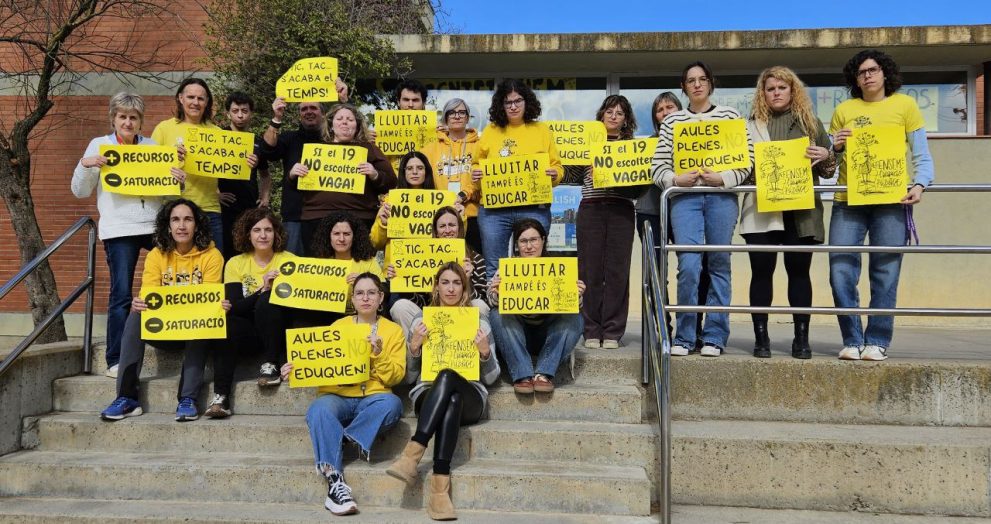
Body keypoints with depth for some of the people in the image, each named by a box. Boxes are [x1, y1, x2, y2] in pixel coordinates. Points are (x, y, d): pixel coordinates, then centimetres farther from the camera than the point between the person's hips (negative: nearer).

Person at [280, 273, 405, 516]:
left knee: (392, 403, -36)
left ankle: (343, 439, -24)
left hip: (373, 398, 0)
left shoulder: (393, 330, 11)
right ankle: (335, 481, -37)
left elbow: (396, 376, 4)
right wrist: (295, 371, -12)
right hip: (338, 396, 1)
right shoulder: (337, 326, 15)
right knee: (319, 410, -35)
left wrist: (379, 354, -13)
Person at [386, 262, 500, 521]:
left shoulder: (480, 323, 14)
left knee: (447, 377, -37)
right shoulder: (421, 322, 15)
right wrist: (414, 346, -5)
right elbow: (409, 376, 13)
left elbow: (491, 378, 11)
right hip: (428, 396, 1)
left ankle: (412, 454, -47)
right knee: (451, 399, -38)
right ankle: (440, 487, -47)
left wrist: (485, 352, -9)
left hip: (470, 398, 0)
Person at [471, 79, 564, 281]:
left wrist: (554, 174, -12)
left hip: (534, 209, 0)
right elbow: (476, 164, 14)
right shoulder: (491, 131, 10)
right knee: (494, 269, 4)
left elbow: (557, 166, 10)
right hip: (494, 210, 0)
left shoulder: (541, 131, 10)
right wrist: (475, 174, -8)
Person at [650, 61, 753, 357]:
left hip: (721, 197, 0)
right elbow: (658, 166, 6)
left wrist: (723, 178, -10)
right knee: (688, 266, -10)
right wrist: (677, 179, -12)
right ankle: (684, 337, 2)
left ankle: (714, 337, 9)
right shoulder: (672, 121, 13)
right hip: (685, 198, 0)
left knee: (719, 265, 1)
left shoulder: (730, 116, 12)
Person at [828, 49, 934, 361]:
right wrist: (835, 148, -5)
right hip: (848, 199, 2)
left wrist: (919, 185, -12)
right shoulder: (843, 110, 12)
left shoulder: (904, 105, 8)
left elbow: (922, 156, 5)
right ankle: (852, 340, 7)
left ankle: (877, 341, 7)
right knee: (841, 272, -5)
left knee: (885, 273, -2)